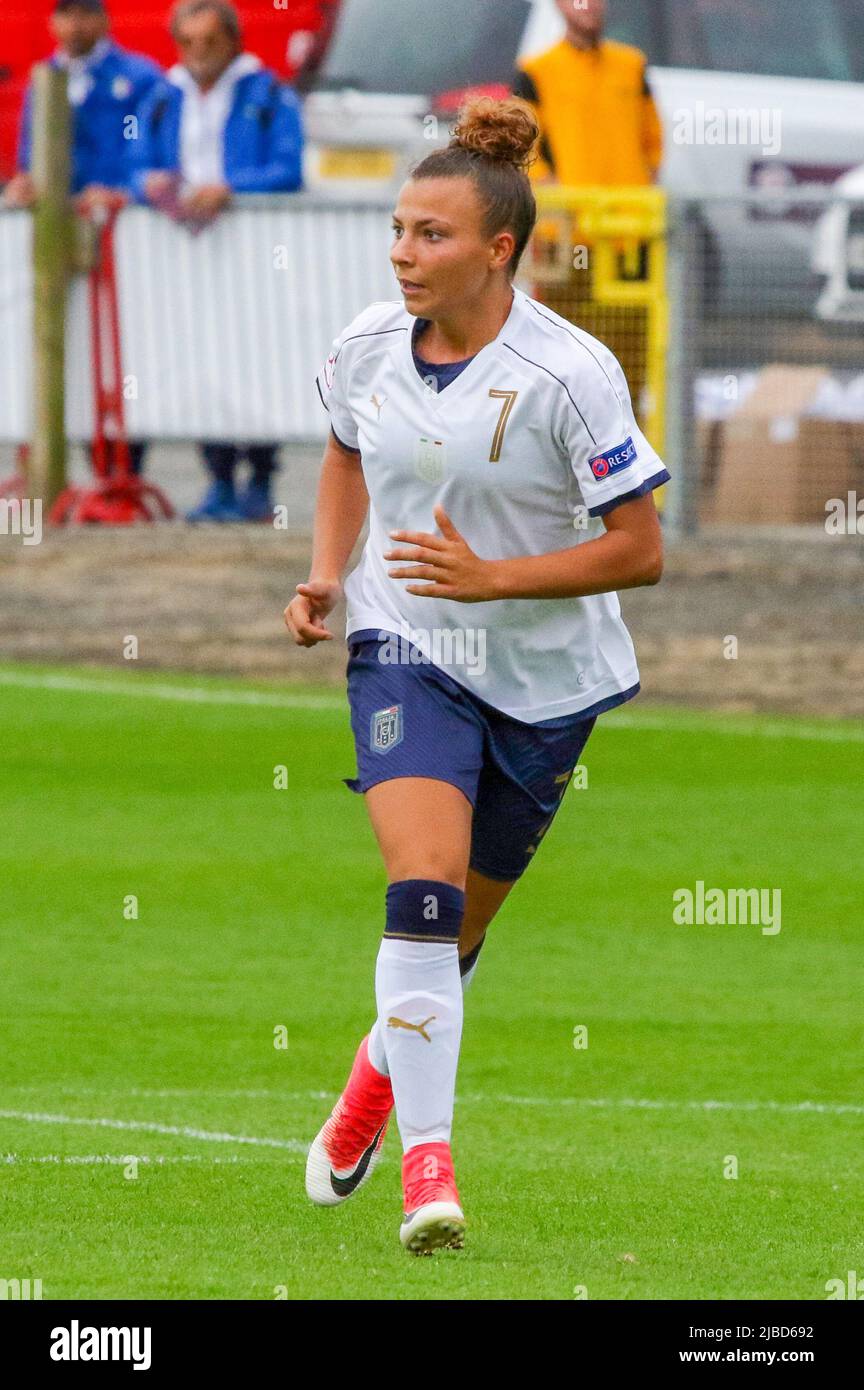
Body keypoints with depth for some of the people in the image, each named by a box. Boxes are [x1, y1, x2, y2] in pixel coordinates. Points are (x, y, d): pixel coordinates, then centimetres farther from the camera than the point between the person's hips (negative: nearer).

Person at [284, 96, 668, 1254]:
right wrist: (326, 571, 2)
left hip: (545, 676, -1)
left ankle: (382, 1069, 45)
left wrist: (491, 576, -26)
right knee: (423, 894, -21)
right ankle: (427, 1162, -21)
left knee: (460, 926, 14)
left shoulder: (569, 374, -20)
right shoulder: (367, 347, -6)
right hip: (406, 649, 1)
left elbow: (639, 551, -17)